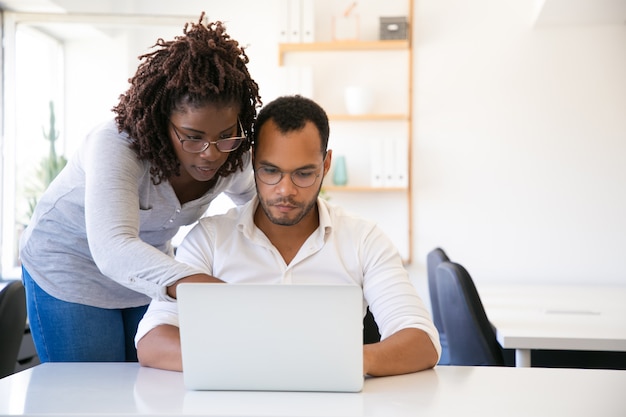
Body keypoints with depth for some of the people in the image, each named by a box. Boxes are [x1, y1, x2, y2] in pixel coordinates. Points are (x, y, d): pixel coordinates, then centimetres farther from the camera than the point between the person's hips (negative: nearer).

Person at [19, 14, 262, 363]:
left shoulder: (232, 154, -16)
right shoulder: (115, 146, -35)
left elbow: (250, 194, 10)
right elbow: (113, 249, -52)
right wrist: (206, 290, -67)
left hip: (152, 268, 5)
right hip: (70, 271, -5)